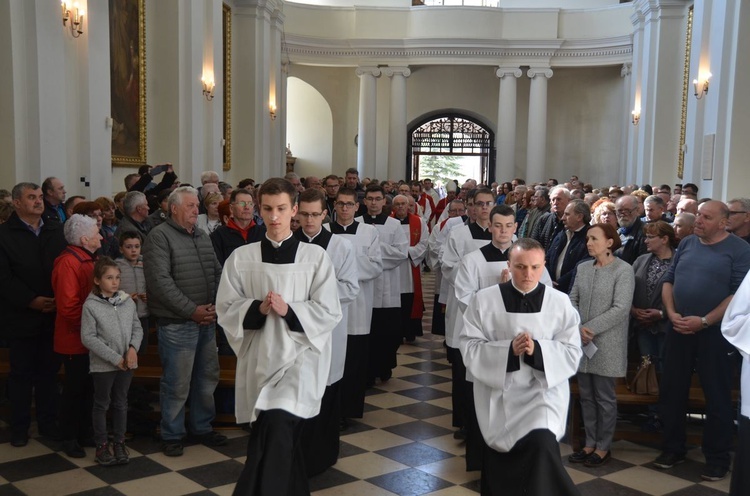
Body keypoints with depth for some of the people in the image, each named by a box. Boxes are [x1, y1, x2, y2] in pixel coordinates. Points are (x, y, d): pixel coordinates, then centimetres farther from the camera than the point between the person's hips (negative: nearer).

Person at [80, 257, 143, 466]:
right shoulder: (91, 305, -10)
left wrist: (133, 347, -12)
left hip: (126, 363, 4)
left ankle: (119, 442, 26)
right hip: (103, 364, -4)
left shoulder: (128, 301, 2)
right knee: (102, 404, 9)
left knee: (121, 403, 14)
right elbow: (88, 338, -13)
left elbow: (137, 328, 8)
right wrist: (115, 358, -16)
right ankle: (102, 445, 20)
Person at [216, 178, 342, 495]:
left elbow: (329, 313, -4)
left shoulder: (315, 257, -2)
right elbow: (226, 309, 3)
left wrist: (289, 310, -17)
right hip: (258, 358, 3)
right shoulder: (241, 258, 4)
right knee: (281, 438, 12)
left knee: (277, 429, -21)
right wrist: (258, 308, -15)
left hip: (299, 356, -3)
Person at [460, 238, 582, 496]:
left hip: (543, 390, 0)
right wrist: (508, 349, -20)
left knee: (541, 444, -24)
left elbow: (572, 353, -3)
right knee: (500, 464, 9)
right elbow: (470, 348, -6)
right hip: (499, 392, 1)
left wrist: (537, 350, -21)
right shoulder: (484, 299, -4)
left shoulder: (560, 302, -1)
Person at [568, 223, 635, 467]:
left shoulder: (624, 270, -9)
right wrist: (577, 328, -9)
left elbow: (620, 309, -16)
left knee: (604, 398, 4)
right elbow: (572, 300, 7)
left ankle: (603, 447, 17)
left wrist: (590, 328, -16)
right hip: (582, 342, 5)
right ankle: (590, 443, 24)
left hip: (607, 344, -5)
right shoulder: (583, 268, 8)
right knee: (586, 396, 12)